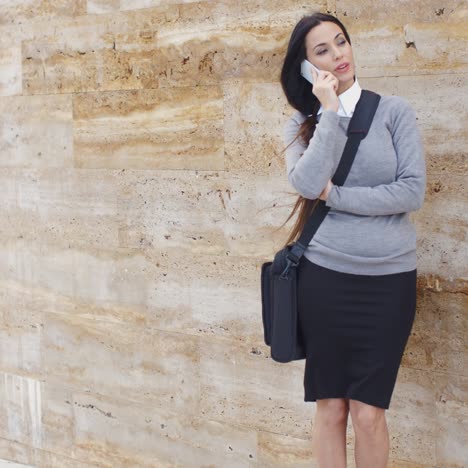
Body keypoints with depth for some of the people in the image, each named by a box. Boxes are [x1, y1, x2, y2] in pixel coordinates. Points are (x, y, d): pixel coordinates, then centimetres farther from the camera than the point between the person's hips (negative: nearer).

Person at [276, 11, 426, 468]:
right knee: (330, 407, 9)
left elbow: (413, 190, -9)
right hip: (323, 277, 1)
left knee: (367, 412, 1)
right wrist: (330, 111, -12)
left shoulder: (394, 111, 1)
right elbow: (307, 185, -16)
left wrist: (336, 195, -10)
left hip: (388, 280, -1)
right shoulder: (302, 123, 4)